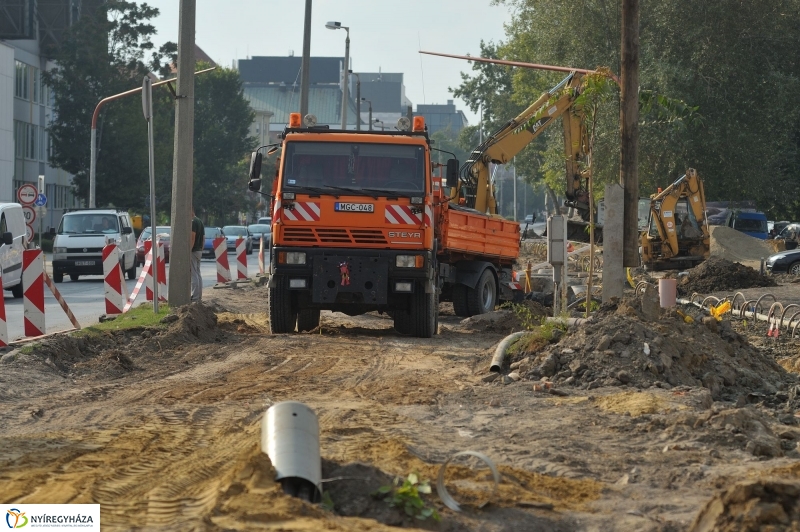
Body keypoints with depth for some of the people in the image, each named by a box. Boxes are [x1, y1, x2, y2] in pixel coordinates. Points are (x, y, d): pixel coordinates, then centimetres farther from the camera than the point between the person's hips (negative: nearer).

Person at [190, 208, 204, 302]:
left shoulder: (193, 222, -15)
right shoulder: (200, 222, 15)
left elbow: (192, 238, -22)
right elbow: (203, 238, 18)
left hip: (193, 251, -10)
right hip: (199, 251, 10)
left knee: (193, 274, -8)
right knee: (198, 274, 12)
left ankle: (195, 297, -9)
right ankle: (199, 295, 14)